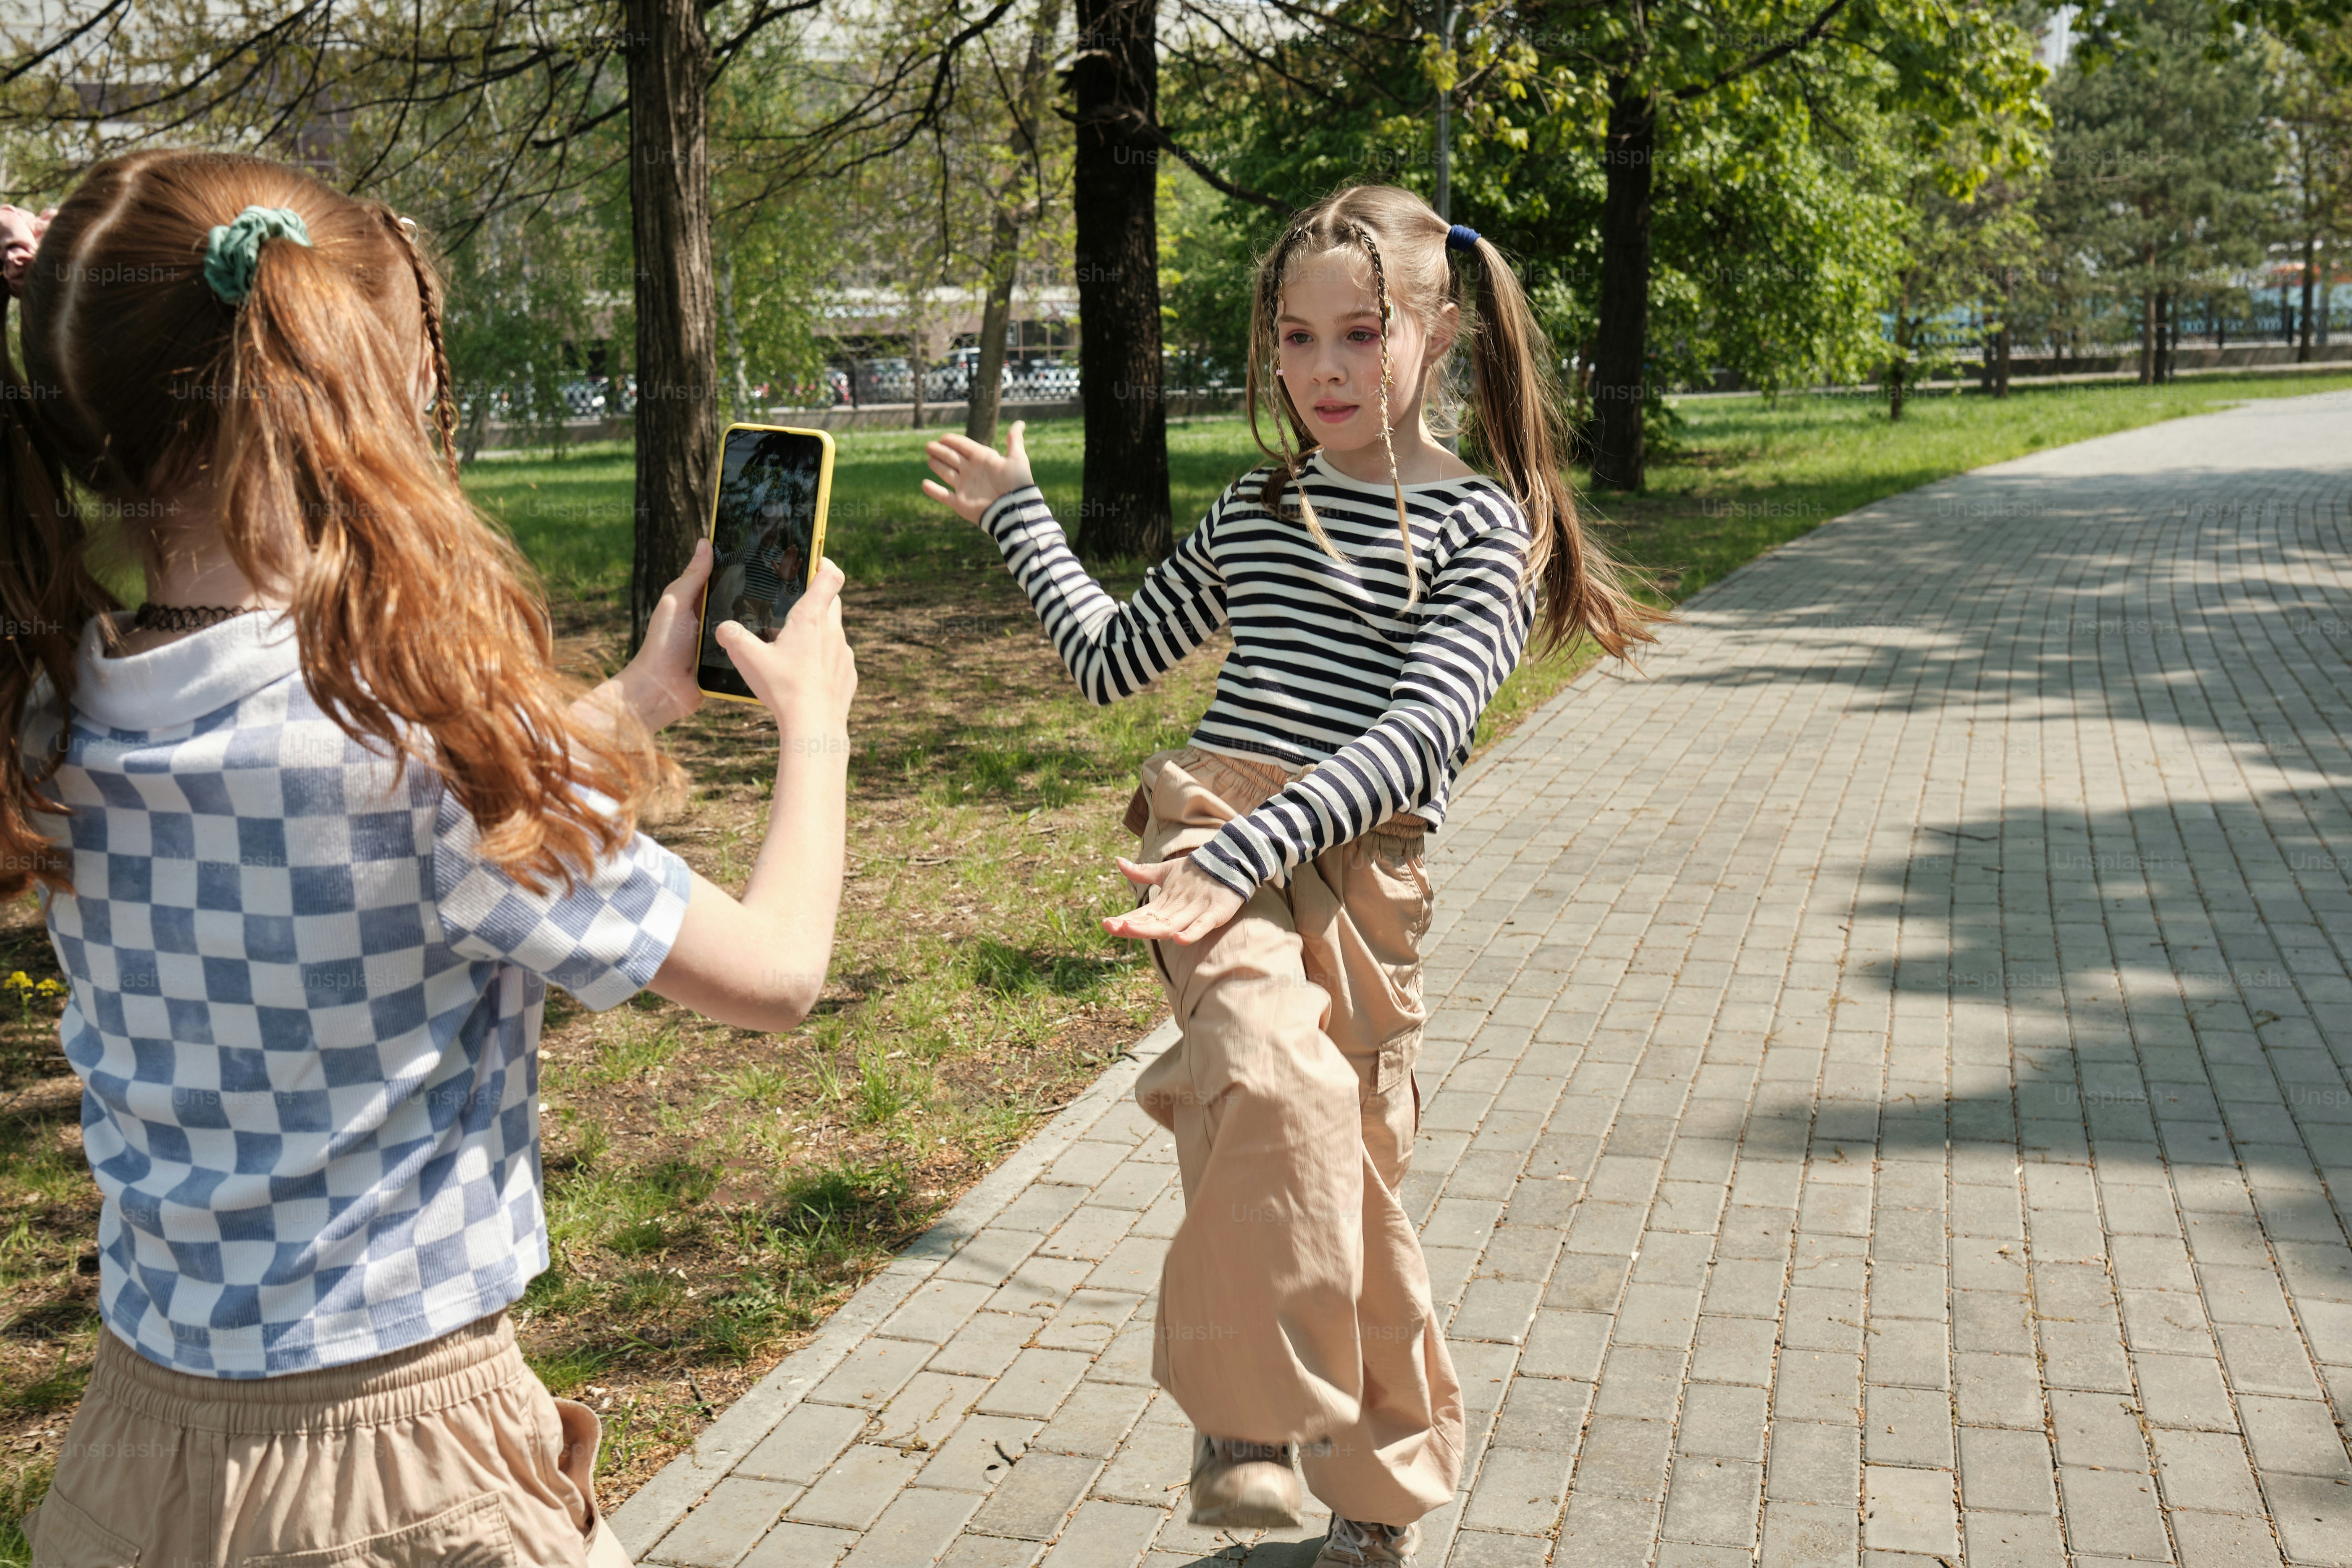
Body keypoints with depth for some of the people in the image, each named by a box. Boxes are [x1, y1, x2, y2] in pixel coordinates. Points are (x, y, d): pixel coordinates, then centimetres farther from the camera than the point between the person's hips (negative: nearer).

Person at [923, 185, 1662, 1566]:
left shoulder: (1482, 524, 2)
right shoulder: (1254, 511, 16)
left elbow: (1420, 731, -14)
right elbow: (1114, 660, 29)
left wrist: (1251, 846, -26)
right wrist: (1020, 516, 33)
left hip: (1359, 872, -1)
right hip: (1214, 833, 2)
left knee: (1352, 1175, 8)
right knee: (1280, 1084, -31)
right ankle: (1249, 1423, -18)